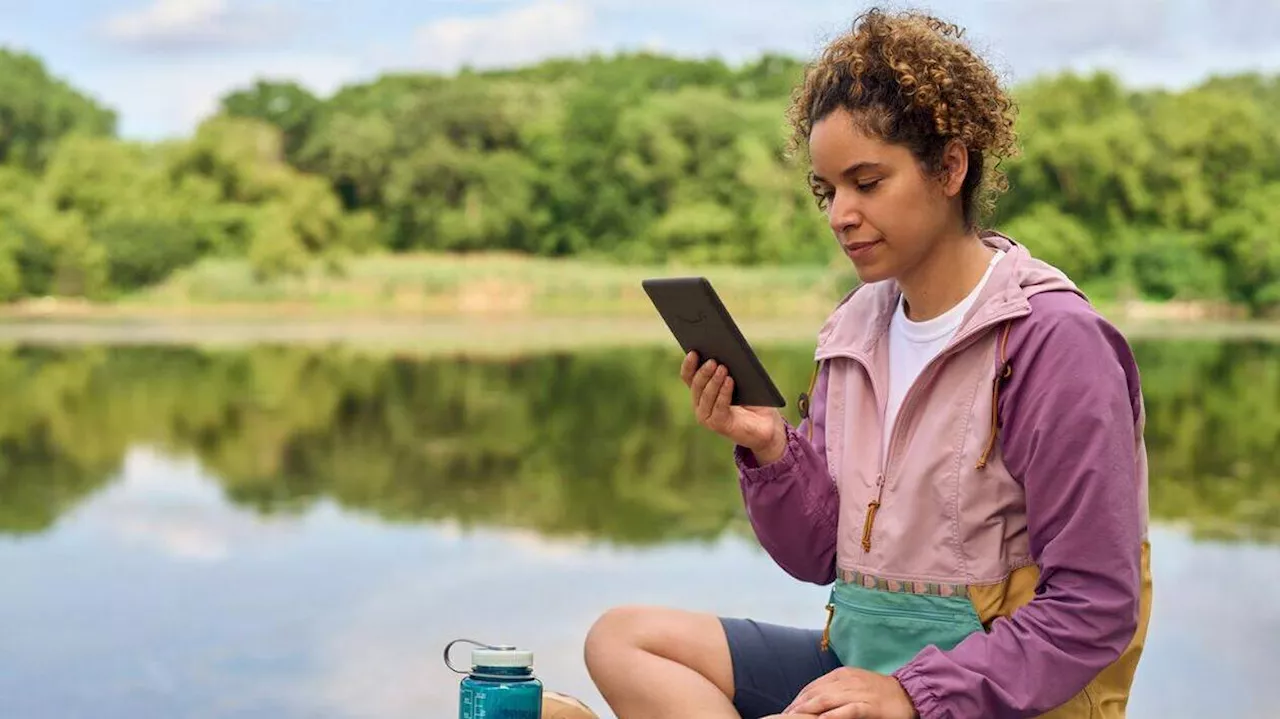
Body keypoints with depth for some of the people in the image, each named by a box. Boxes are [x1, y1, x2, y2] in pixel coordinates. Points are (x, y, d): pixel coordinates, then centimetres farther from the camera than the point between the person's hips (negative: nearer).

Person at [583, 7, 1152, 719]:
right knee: (621, 638, -3)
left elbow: (1092, 612, -15)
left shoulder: (1051, 339, -14)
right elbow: (817, 556, 10)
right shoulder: (854, 330, 6)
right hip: (854, 658, 8)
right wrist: (770, 449, -8)